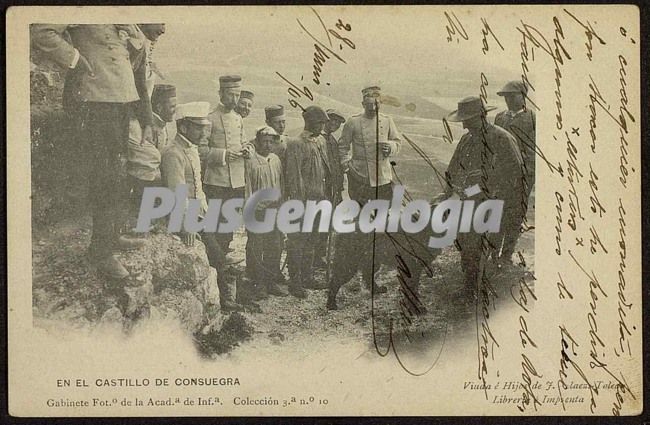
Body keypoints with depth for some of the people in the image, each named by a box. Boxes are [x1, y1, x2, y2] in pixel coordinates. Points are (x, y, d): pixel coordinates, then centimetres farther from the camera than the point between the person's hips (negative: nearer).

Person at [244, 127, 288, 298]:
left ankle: (272, 282, 16)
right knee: (256, 248, 1)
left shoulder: (275, 160, 11)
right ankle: (257, 283, 10)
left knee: (275, 247, 7)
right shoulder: (250, 160, -6)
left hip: (275, 209, 5)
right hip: (257, 211, -5)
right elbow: (247, 187, -7)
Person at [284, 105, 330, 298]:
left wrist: (324, 198, 15)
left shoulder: (320, 142, 12)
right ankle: (295, 282, 2)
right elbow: (294, 176, -15)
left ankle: (307, 277, 26)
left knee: (312, 241, 15)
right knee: (297, 241, -3)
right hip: (303, 201, -8)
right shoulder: (296, 144, -12)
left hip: (318, 200, 8)